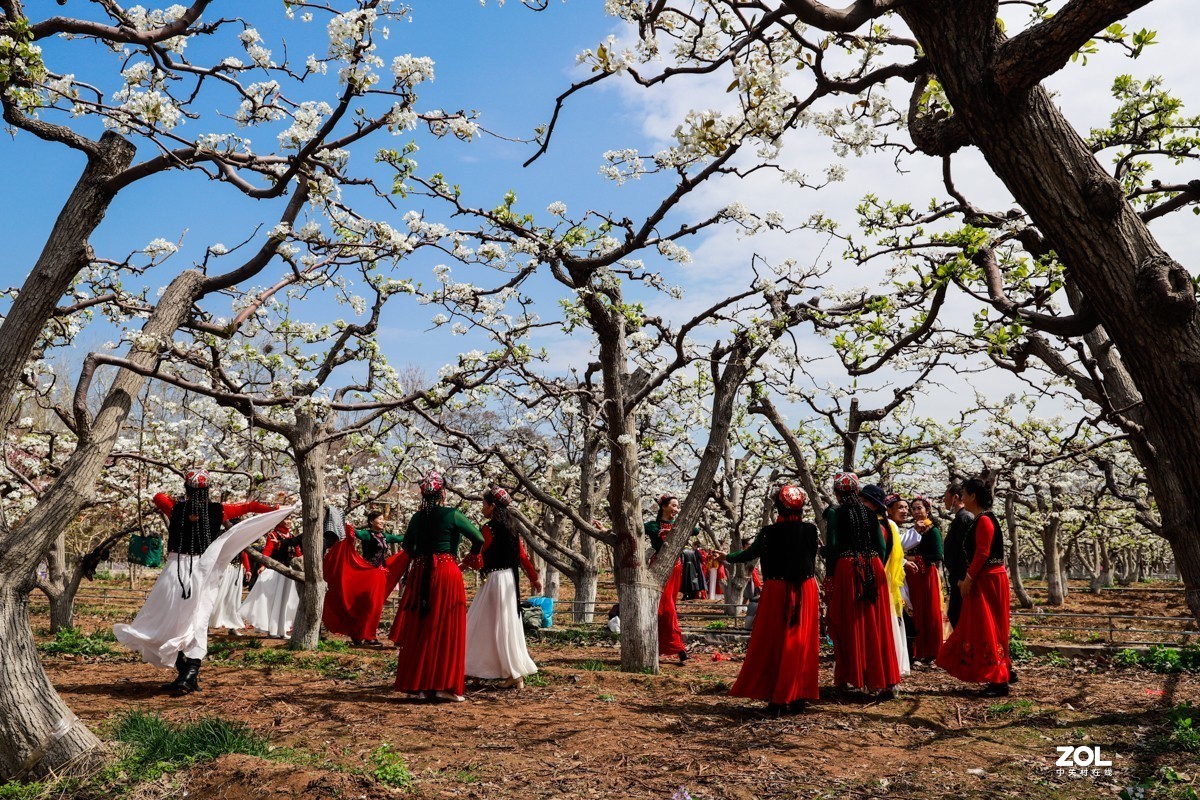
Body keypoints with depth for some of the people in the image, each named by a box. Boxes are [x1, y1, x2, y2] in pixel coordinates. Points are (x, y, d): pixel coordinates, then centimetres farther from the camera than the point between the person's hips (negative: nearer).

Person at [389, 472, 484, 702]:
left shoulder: (417, 517, 7)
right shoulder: (452, 515, -7)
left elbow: (407, 545, 20)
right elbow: (479, 539, -7)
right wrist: (471, 557, 10)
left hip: (420, 576, 5)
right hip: (447, 574, -5)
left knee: (420, 630, 11)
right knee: (447, 630, 0)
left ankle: (419, 683, 16)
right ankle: (444, 685, -1)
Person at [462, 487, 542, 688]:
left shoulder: (489, 529, -14)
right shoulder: (510, 528, 9)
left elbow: (479, 562, -13)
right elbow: (522, 556, 13)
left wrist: (464, 562, 7)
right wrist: (534, 578, 22)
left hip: (496, 580, -8)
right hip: (510, 579, 8)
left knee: (501, 627, 0)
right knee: (506, 625, 14)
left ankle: (516, 676, 6)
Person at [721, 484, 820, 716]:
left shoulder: (769, 532, -9)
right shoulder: (810, 530, -3)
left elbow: (749, 554, 4)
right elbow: (812, 559, 12)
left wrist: (726, 557, 21)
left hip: (776, 592, -2)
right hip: (806, 591, 2)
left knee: (772, 644, 7)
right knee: (801, 645, 8)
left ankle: (774, 699, 8)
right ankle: (797, 698, 12)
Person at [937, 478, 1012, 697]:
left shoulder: (984, 520, -16)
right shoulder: (980, 519, 14)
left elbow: (982, 553, -21)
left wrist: (968, 579, -16)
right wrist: (967, 579, 13)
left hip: (988, 581, -10)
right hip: (983, 581, 10)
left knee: (988, 629, -5)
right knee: (982, 629, 14)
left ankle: (999, 681, 1)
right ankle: (998, 676, 22)